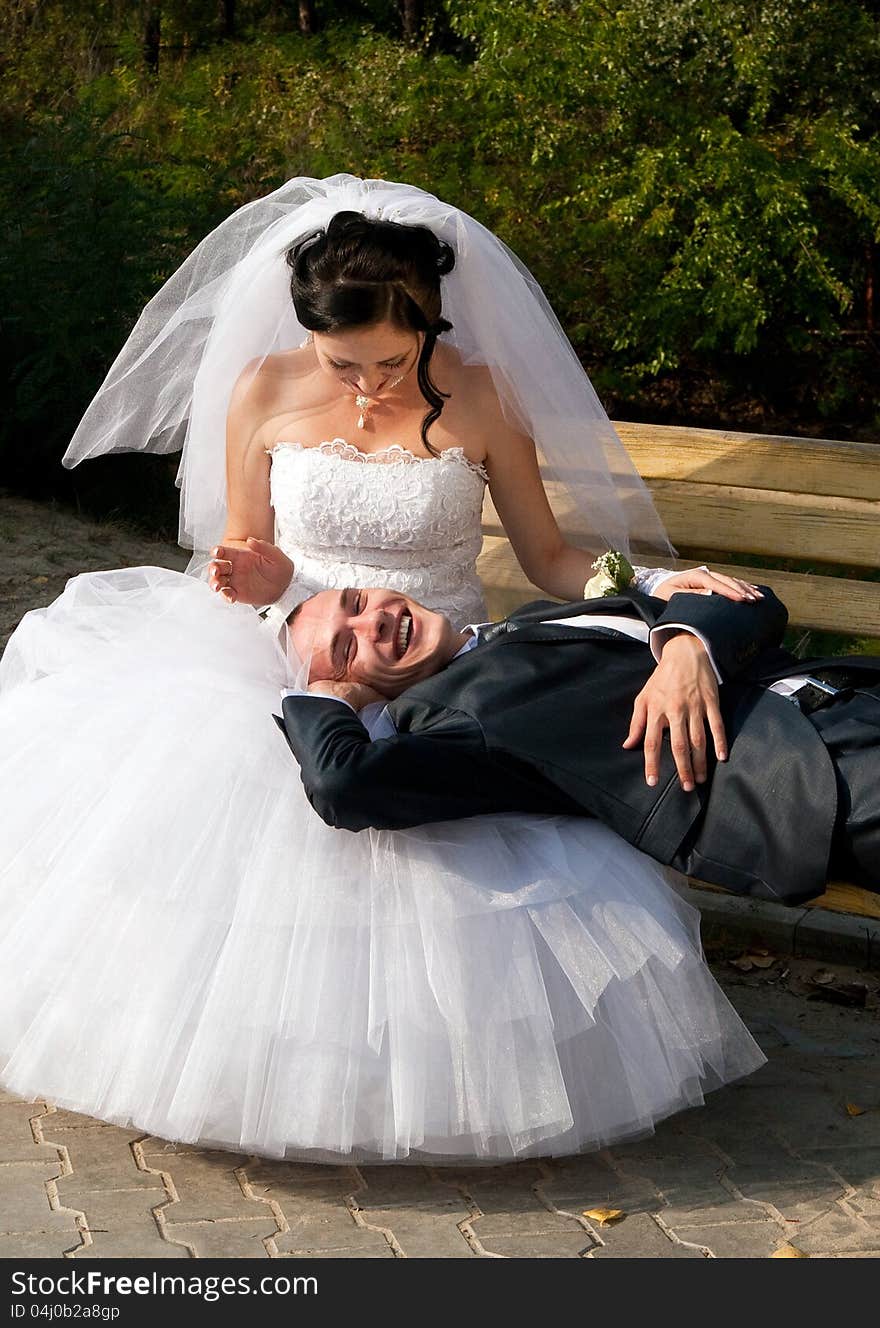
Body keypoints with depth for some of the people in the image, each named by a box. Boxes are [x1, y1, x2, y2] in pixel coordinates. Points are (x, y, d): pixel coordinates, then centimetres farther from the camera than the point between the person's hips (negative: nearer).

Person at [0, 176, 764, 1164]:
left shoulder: (479, 397, -5)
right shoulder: (265, 392, -1)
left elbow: (546, 554, 3)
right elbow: (245, 556, 11)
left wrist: (656, 584, -14)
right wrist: (258, 578, -14)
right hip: (291, 665, 2)